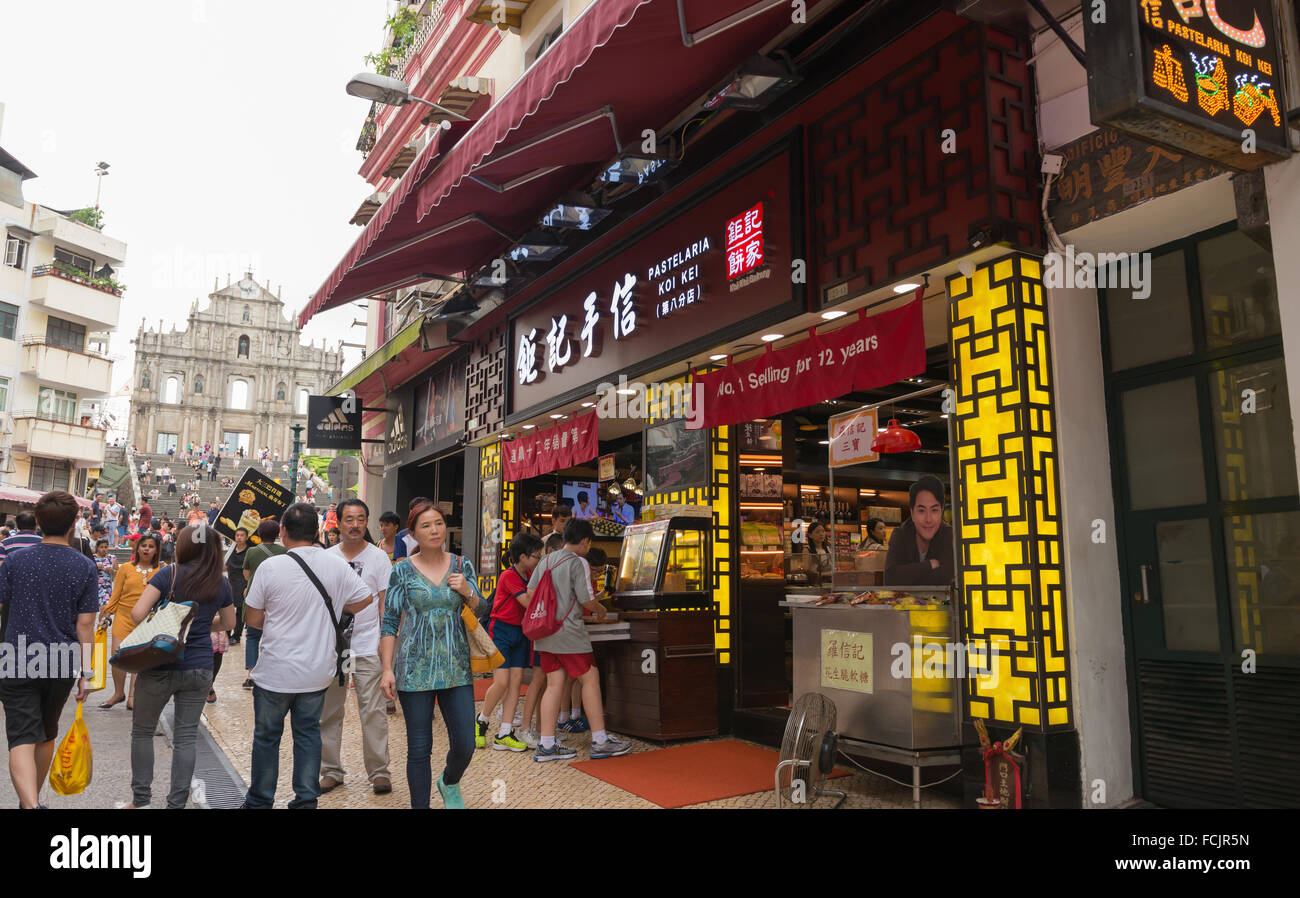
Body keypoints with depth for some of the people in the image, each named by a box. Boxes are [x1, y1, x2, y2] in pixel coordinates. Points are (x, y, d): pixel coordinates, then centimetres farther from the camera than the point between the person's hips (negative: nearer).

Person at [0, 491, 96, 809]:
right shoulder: (85, 567, -5)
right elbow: (85, 624, -6)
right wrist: (86, 671, 0)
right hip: (62, 666, 2)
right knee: (47, 736, 20)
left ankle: (31, 804, -24)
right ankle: (32, 798, 37)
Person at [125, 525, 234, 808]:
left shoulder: (169, 574, -8)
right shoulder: (221, 584, 3)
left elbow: (137, 613, -14)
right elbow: (228, 622, 17)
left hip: (160, 666, -2)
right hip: (200, 668, 3)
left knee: (142, 731, 16)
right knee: (186, 737, 8)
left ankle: (141, 799, 21)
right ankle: (177, 802, 12)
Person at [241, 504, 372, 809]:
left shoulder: (270, 567, -14)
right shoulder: (336, 563, -8)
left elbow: (253, 619, -6)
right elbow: (365, 599, 2)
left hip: (275, 672, -2)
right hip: (318, 671, 2)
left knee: (266, 736, 15)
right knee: (308, 733, 16)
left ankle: (260, 800, 27)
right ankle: (306, 799, 18)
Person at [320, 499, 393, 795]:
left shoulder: (378, 557, 1)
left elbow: (385, 602, 1)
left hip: (368, 645, -3)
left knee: (373, 710, -3)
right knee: (328, 711, 9)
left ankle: (379, 771, 6)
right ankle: (331, 770, 21)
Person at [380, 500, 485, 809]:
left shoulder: (462, 566, 6)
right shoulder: (402, 570, -1)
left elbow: (481, 614, 11)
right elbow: (389, 623, 0)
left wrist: (467, 592, -9)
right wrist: (387, 669, -7)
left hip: (456, 668, 2)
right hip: (415, 670, -2)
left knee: (465, 745, 3)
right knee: (419, 748, 3)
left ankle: (449, 782, 35)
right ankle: (420, 803, 22)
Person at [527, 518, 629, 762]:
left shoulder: (546, 561, 12)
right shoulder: (578, 563, -10)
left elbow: (530, 593, 14)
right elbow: (587, 601, -11)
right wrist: (600, 610, 10)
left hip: (543, 632, 7)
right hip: (567, 632, -7)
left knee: (555, 683, 9)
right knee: (590, 679, 1)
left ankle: (546, 745, 9)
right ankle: (600, 741, 4)